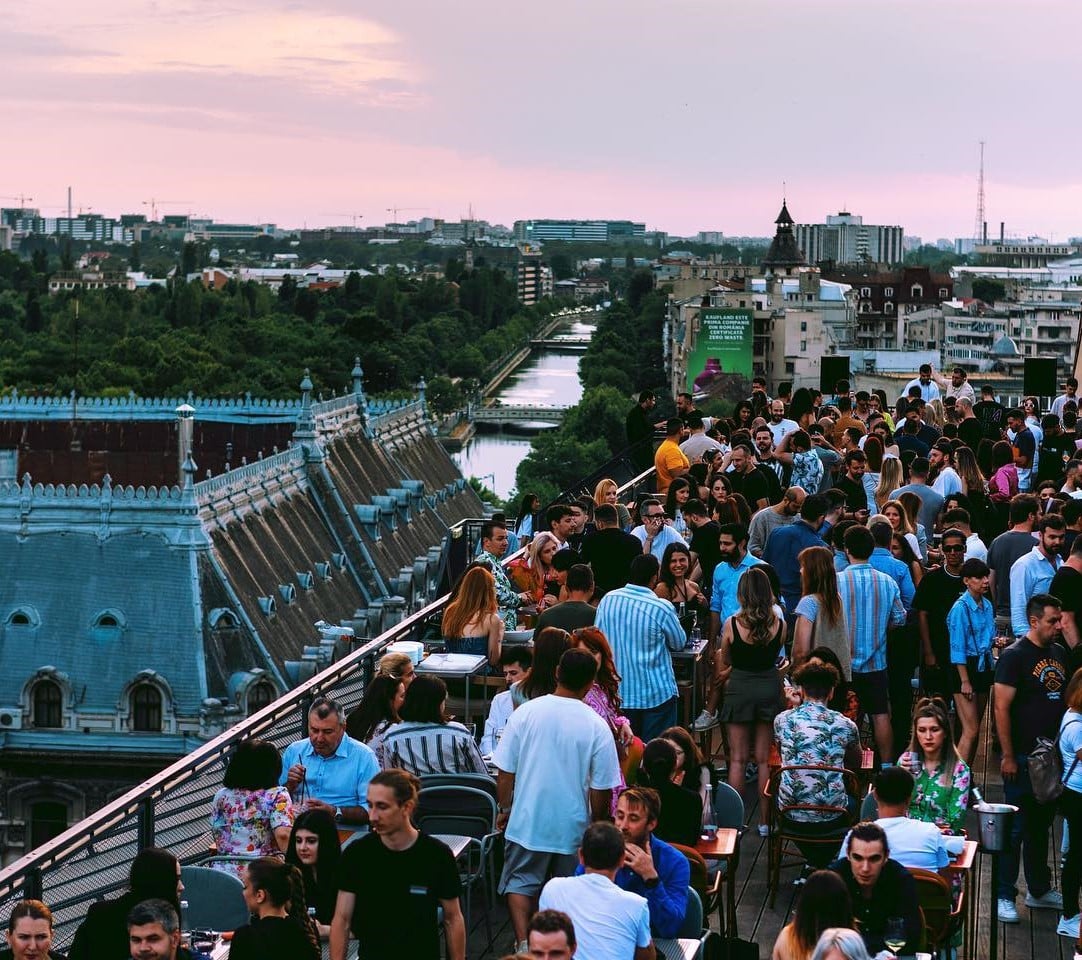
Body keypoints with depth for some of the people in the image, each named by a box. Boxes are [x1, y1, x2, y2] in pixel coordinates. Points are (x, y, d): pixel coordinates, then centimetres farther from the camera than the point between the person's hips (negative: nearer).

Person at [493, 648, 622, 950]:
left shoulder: (525, 713, -10)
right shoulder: (597, 727, -12)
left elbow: (505, 771, -5)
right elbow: (602, 789, -8)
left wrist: (505, 809, 11)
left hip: (528, 820, 0)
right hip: (573, 825, 0)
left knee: (520, 883, 11)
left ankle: (523, 942, -5)